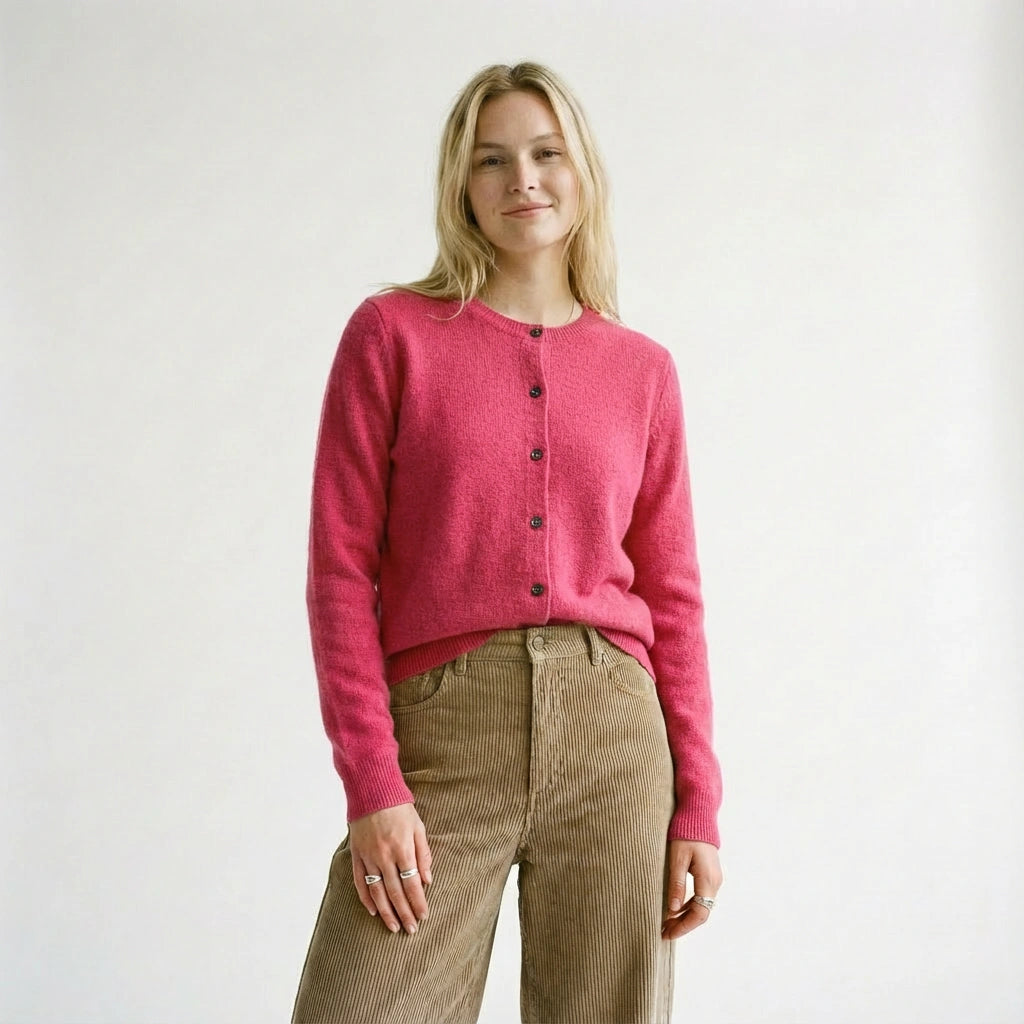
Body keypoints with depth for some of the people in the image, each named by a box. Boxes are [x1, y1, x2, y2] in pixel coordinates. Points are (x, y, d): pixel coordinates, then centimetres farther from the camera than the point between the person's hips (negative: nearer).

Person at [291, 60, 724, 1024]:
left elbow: (672, 594, 10)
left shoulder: (642, 369, 11)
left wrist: (698, 805, 4)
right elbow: (341, 569, -1)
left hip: (612, 737, 2)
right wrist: (371, 786, -9)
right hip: (438, 735, -2)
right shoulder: (392, 332, 3)